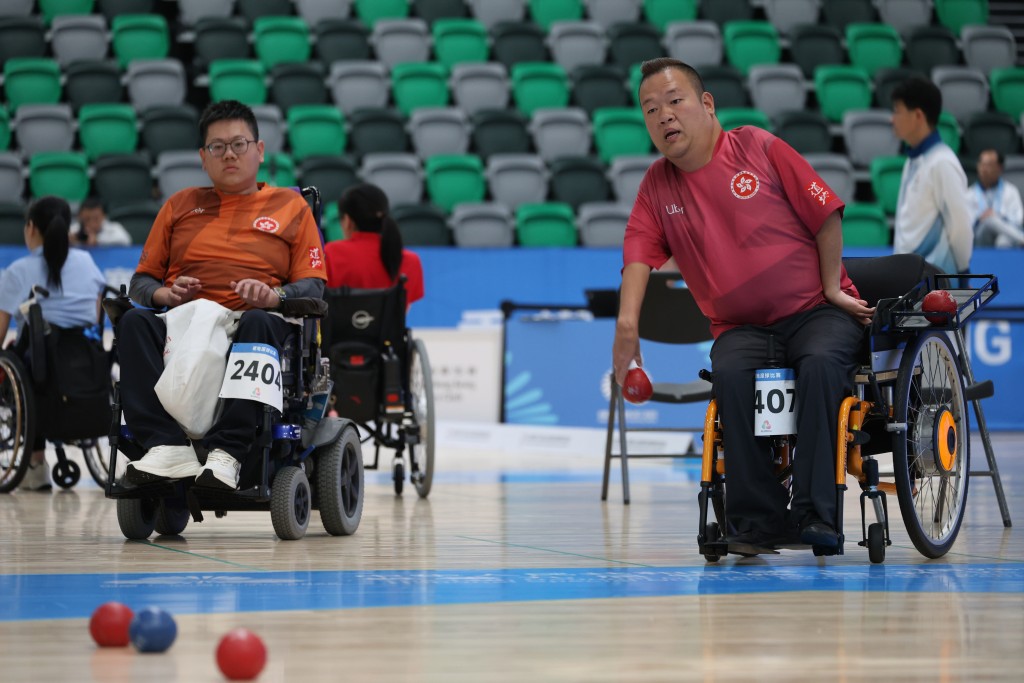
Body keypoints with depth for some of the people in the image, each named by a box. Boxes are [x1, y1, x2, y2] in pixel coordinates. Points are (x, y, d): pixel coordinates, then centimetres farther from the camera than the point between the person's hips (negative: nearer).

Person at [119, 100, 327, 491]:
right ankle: (168, 447, -43)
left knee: (260, 323, -39)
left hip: (248, 321, -2)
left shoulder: (291, 206, 20)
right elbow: (142, 280, 23)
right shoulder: (180, 205, 27)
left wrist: (273, 296, -13)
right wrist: (164, 293, -2)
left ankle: (227, 452, -46)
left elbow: (313, 286, 10)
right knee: (134, 322, -31)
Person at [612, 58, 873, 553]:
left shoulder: (758, 148, -2)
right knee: (730, 374, -32)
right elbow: (639, 251, -5)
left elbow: (826, 213, 1)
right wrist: (627, 320, -22)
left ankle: (815, 514, -35)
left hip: (814, 311, -2)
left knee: (820, 363, -35)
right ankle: (758, 519, -26)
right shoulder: (657, 185, 8)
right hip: (740, 327, 2)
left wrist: (832, 288, -2)